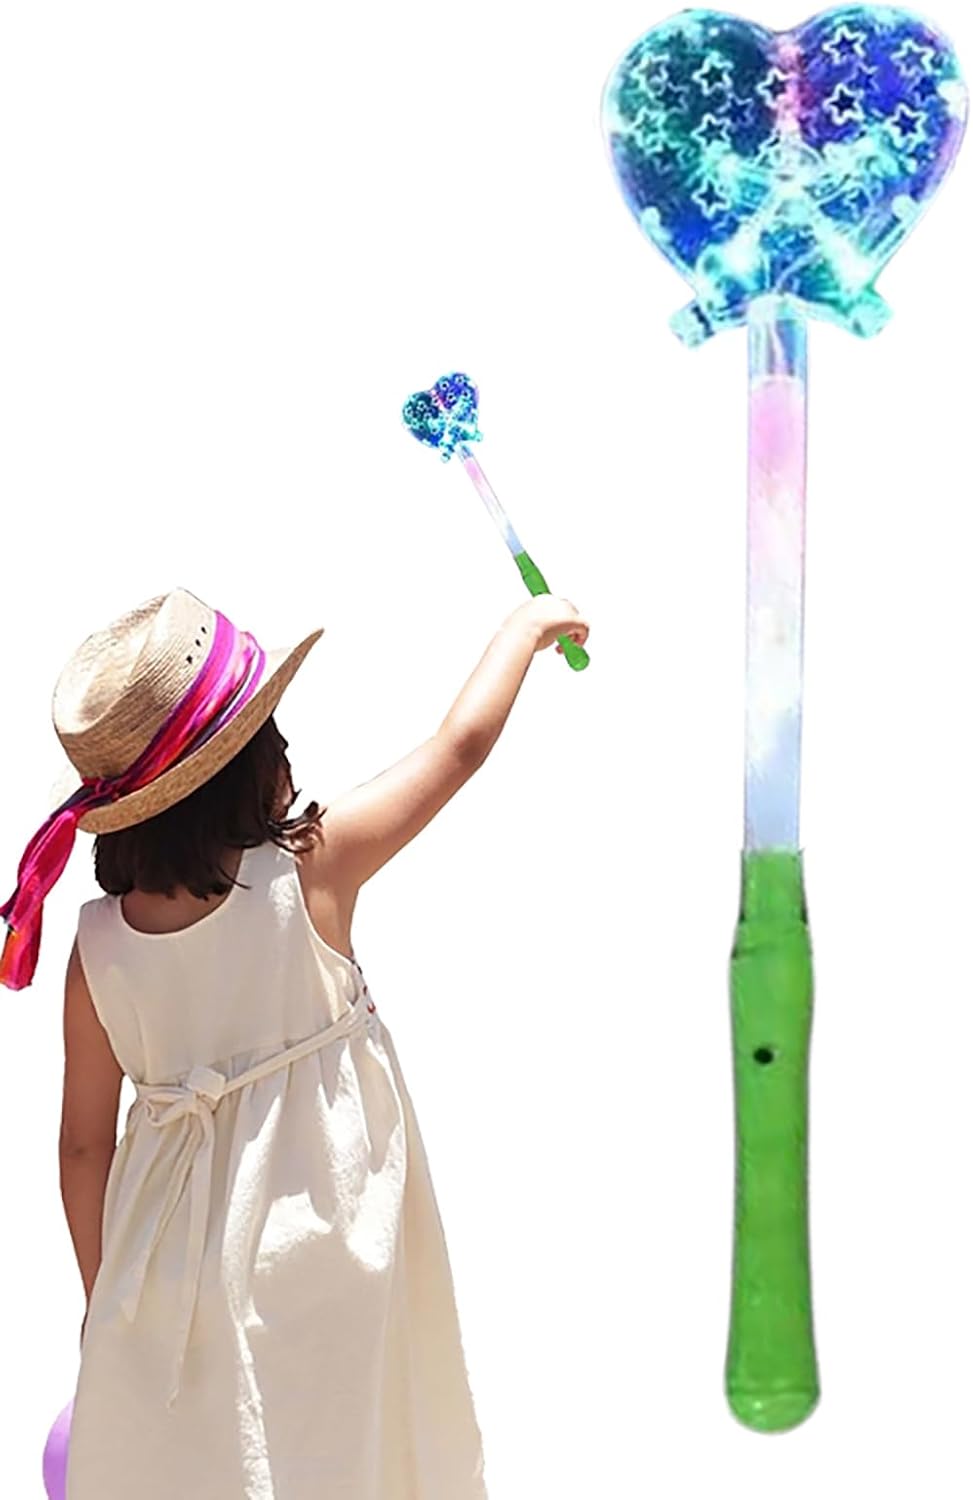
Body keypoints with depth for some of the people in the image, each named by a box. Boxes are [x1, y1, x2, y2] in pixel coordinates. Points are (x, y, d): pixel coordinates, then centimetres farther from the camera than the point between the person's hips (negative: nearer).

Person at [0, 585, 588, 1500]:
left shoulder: (99, 944, -9)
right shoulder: (310, 869, -17)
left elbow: (83, 1144, 0)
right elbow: (461, 743, -6)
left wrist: (100, 1301, 13)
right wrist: (526, 627, 11)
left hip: (171, 1263, 3)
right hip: (315, 1249, -2)